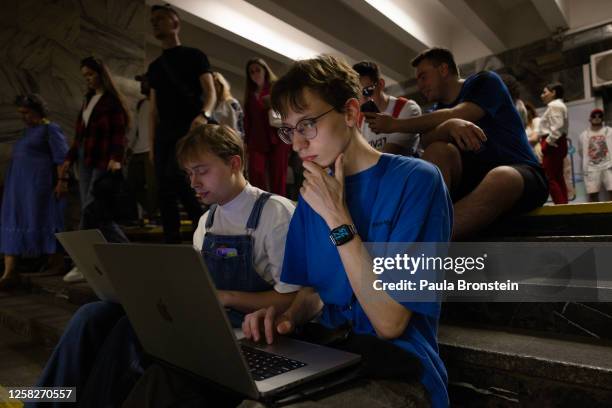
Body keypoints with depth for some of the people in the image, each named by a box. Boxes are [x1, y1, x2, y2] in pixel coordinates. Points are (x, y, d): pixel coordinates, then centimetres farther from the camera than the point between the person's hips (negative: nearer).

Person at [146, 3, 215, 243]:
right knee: (164, 191, 1)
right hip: (164, 132, 6)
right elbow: (154, 110, 19)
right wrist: (152, 144, 10)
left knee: (175, 175, -26)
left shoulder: (194, 56, 7)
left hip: (191, 128, -6)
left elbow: (210, 92, -6)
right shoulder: (154, 66, 23)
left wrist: (204, 115, -28)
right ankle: (172, 245, 7)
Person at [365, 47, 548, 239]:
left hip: (519, 172, -3)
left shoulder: (485, 82, 2)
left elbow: (454, 116, -17)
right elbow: (425, 142, -10)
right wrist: (449, 126, -33)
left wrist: (394, 124, -12)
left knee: (502, 178, -38)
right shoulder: (438, 110, 13)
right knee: (438, 150, -23)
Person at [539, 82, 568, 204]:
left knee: (550, 178, -13)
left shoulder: (554, 105, -8)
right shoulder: (559, 105, 24)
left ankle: (561, 205, -15)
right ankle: (564, 204, 9)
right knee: (558, 177, 9)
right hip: (558, 143, 11)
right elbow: (561, 126, 20)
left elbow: (557, 126, -20)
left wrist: (548, 142, -18)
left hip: (553, 143, -11)